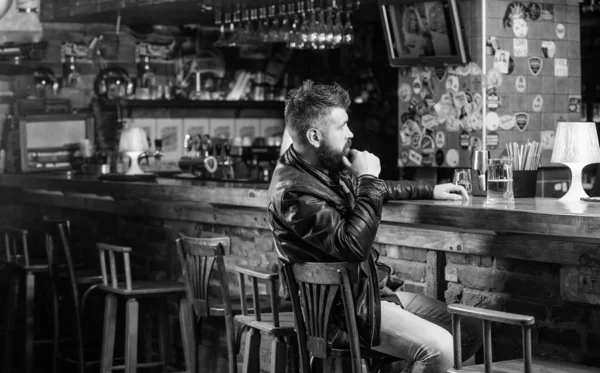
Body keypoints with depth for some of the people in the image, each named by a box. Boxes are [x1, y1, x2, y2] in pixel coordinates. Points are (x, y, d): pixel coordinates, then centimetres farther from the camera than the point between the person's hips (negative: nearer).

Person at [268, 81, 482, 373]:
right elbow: (353, 247, -29)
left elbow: (379, 190, 28)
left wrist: (430, 191, 24)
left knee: (468, 333, 4)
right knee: (439, 347, -26)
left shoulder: (328, 165, 7)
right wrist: (367, 180, -21)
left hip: (374, 286, 10)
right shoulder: (294, 190, -23)